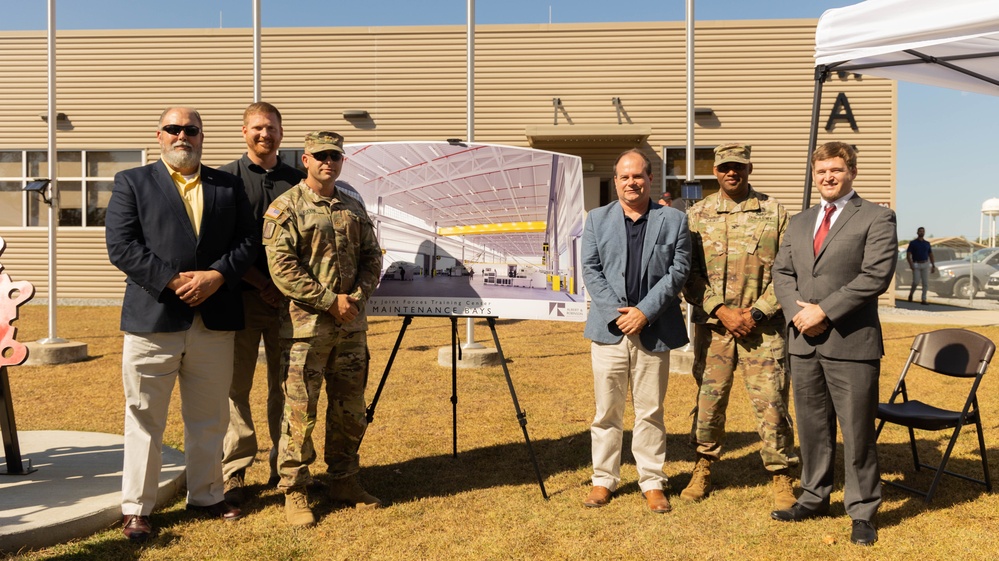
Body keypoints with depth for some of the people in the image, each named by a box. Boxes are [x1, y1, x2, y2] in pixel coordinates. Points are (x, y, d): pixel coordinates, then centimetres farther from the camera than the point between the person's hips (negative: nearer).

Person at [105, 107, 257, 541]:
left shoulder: (229, 186, 13)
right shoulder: (132, 183, 6)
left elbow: (248, 241, 5)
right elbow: (121, 246, -6)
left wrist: (216, 276, -12)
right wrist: (173, 281, -15)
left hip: (215, 321, 3)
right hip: (152, 320, -2)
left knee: (209, 419, 13)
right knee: (144, 419, 5)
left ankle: (206, 496, 28)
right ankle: (136, 508, 17)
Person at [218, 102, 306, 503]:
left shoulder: (297, 181, 11)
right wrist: (261, 282, -10)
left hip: (288, 298, 3)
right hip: (242, 297, -2)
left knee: (285, 384, 7)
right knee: (236, 385, 1)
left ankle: (283, 465, 18)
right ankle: (234, 470, 10)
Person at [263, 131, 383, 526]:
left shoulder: (354, 208, 13)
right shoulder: (285, 208, -4)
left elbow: (372, 257, 13)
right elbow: (282, 268, -13)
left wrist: (357, 297, -5)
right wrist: (330, 301, -15)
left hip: (351, 325, 6)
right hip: (306, 324, -5)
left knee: (350, 409, 13)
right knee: (300, 411, 0)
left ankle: (344, 481, 27)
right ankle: (294, 491, 13)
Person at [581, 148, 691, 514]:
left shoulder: (673, 220, 5)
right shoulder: (597, 219, 8)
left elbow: (678, 271, -2)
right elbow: (591, 270, 1)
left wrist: (645, 312, -11)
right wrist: (617, 313, -10)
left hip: (653, 329, -1)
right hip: (609, 329, 1)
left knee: (651, 411, 7)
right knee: (607, 409, 8)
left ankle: (652, 481, 20)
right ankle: (604, 479, 20)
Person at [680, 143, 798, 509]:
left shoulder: (774, 212, 3)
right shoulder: (697, 215, 6)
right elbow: (690, 274, 1)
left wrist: (756, 313, -9)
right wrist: (721, 311, -9)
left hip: (763, 326, -1)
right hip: (712, 325, 1)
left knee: (771, 402, 0)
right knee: (709, 397, 9)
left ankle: (781, 476, 15)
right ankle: (703, 467, 27)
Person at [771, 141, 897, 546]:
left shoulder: (876, 218, -2)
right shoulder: (798, 224, 17)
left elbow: (876, 275, -13)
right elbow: (782, 272, 12)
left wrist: (824, 311, -15)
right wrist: (797, 310, -8)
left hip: (851, 342, -5)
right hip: (804, 342, 6)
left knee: (857, 431, 2)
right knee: (812, 428, 14)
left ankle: (862, 512, 16)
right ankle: (814, 498, 28)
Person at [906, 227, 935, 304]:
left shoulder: (927, 243, 10)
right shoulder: (912, 243, -2)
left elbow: (931, 255, 14)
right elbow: (908, 255, -8)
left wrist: (933, 266, 7)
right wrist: (910, 264, -21)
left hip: (925, 265, 3)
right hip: (916, 265, -3)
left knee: (925, 283, -5)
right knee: (916, 282, -10)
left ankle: (923, 300, -2)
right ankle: (911, 294, 18)